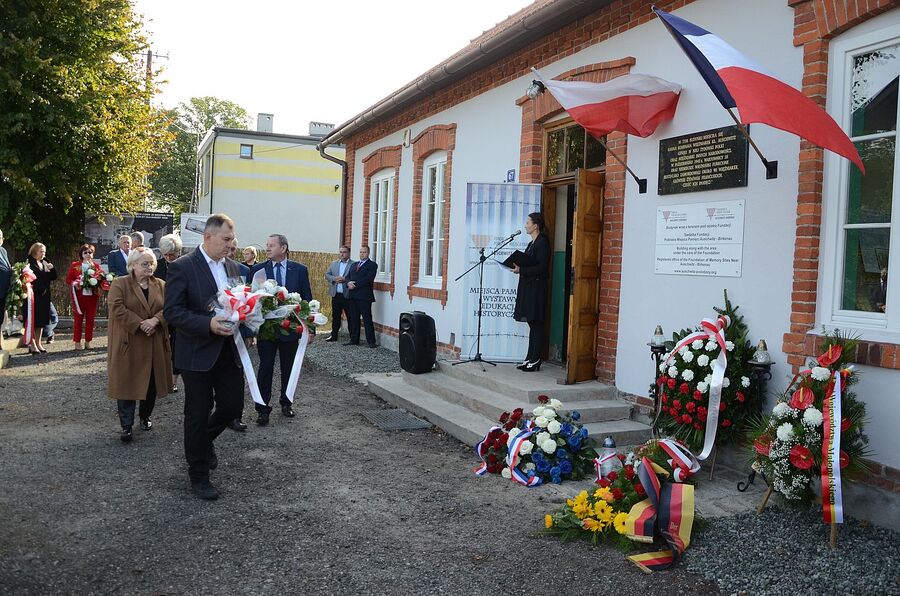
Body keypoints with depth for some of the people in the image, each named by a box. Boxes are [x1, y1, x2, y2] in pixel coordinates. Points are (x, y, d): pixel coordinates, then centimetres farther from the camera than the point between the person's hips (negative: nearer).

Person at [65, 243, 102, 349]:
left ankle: (87, 342, 12)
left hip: (92, 295, 2)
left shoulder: (96, 265, 11)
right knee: (78, 319, 1)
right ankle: (77, 342, 7)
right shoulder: (74, 265, 7)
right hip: (79, 295, -2)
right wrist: (75, 284, -15)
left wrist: (98, 282, -14)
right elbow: (68, 280, 5)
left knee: (90, 319, 4)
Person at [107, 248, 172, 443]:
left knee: (152, 383, 9)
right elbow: (117, 309, -13)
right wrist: (140, 324, -18)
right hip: (128, 344, -4)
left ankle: (145, 416, 30)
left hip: (155, 344, 4)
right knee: (126, 383, -2)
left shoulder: (161, 285, 10)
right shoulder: (119, 284, -2)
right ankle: (126, 426, 5)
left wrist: (155, 320, -17)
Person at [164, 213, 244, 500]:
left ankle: (205, 439, 40)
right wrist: (208, 324, -27)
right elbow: (172, 311, -15)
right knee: (197, 414, 5)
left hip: (228, 350, 6)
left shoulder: (232, 266, 9)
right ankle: (198, 476, 21)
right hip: (197, 353, -6)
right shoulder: (182, 267, -11)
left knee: (232, 405, 8)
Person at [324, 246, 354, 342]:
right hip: (336, 294, 5)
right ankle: (334, 335, 20)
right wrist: (334, 279, -8)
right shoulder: (334, 263, 14)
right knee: (335, 316, 12)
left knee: (350, 317, 1)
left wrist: (345, 280, -21)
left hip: (347, 295, -5)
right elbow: (327, 274, 11)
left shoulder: (353, 265, -4)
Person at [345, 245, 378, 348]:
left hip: (364, 296, -7)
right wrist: (349, 283, -7)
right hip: (352, 296, 7)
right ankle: (354, 340, 17)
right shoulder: (354, 264, 22)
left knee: (367, 319, -6)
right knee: (353, 319, 9)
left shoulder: (372, 265, 0)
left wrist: (355, 284, -15)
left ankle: (371, 341, -4)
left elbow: (369, 278, -13)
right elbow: (348, 277, 16)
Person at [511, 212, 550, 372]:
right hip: (527, 287, 9)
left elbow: (541, 268, -18)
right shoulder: (532, 243, 18)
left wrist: (521, 270, -18)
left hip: (536, 288, -9)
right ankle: (530, 359, 14)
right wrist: (518, 267, 5)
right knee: (531, 323, 10)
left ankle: (535, 360, 0)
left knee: (536, 324, -5)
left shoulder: (542, 243, -11)